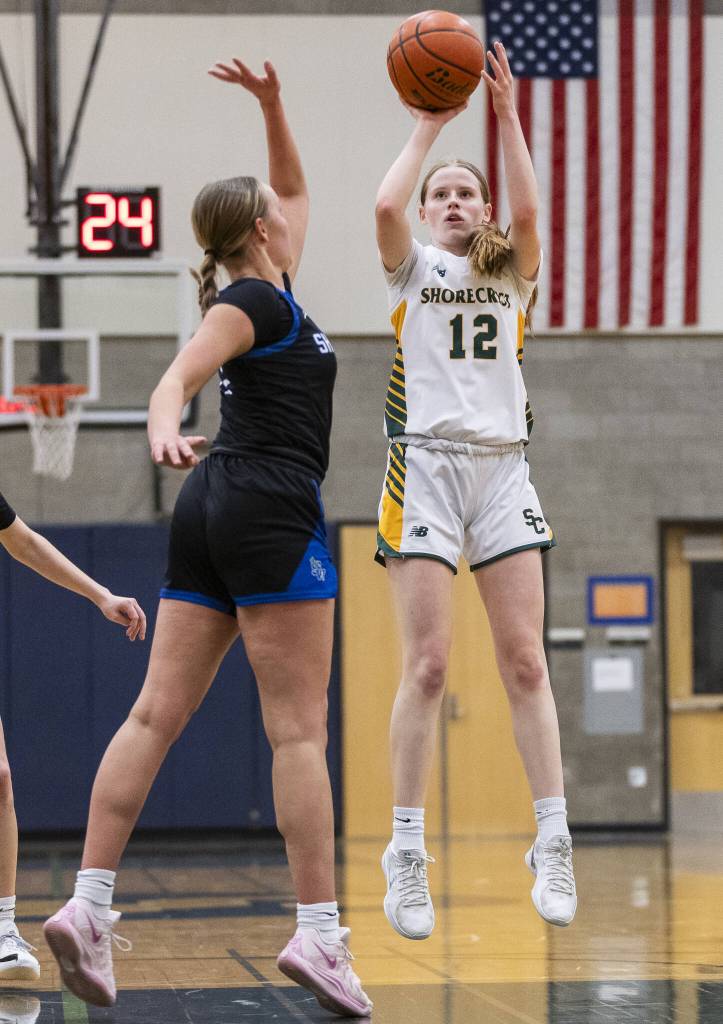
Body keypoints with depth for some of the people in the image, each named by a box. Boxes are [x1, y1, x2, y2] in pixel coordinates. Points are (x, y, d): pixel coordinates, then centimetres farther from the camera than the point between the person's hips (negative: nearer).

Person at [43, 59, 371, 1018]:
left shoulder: (268, 291, 19)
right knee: (300, 729, -9)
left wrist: (273, 106, 24)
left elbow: (296, 187, 34)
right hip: (271, 513, -9)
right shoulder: (252, 299, -6)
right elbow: (180, 374, -22)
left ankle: (89, 905, -7)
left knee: (158, 712, 0)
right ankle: (319, 931, -12)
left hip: (214, 510, 9)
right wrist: (165, 428, -42)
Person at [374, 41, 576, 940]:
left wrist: (506, 115, -5)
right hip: (427, 463, -2)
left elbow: (527, 211, -6)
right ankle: (407, 853, -5)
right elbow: (385, 206, -11)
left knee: (524, 662, -4)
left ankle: (553, 845, -3)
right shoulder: (412, 270, 11)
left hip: (502, 468, 2)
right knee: (427, 665, -9)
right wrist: (427, 125, -1)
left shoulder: (511, 275, 15)